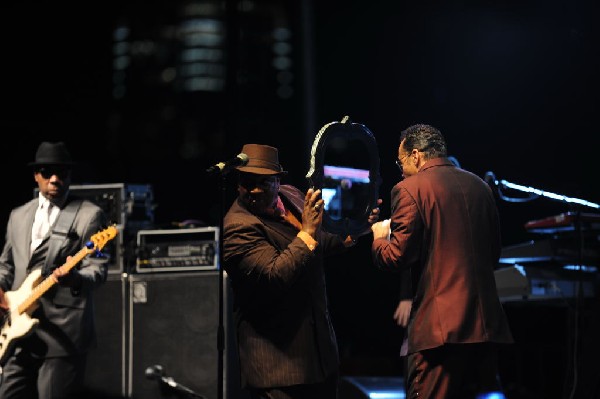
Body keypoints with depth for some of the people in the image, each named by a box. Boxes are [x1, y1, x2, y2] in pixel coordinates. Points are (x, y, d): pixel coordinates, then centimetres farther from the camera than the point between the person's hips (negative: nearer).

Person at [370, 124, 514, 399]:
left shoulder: (409, 190, -5)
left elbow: (397, 258, -9)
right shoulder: (479, 186, 14)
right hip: (487, 324, 7)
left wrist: (379, 237, 11)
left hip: (441, 325, -7)